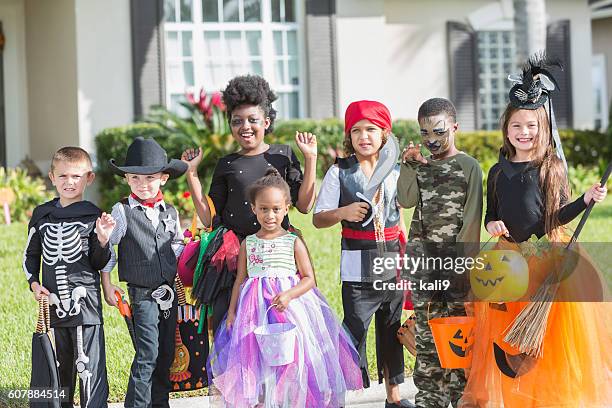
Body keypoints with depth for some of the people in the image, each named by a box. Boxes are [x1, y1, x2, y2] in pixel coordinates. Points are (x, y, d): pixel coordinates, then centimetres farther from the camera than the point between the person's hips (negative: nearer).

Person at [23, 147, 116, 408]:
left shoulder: (93, 217, -2)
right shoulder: (42, 215, 7)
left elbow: (99, 264, 1)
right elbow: (30, 256, 16)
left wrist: (102, 240, -16)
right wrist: (34, 283, 1)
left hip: (85, 302, -4)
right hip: (53, 304, 4)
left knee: (89, 366, -7)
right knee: (59, 366, 15)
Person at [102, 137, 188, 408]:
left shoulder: (170, 212, 7)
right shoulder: (122, 212, -7)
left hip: (169, 291, 5)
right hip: (142, 293, -5)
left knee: (166, 354, 11)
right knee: (147, 355, -12)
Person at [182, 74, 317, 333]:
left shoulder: (283, 155, 9)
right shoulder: (226, 165, 12)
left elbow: (304, 205, 3)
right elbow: (208, 217, 10)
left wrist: (310, 158, 0)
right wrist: (191, 173, 8)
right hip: (233, 254, 1)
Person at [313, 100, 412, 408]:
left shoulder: (394, 170, 7)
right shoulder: (340, 172, -5)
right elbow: (318, 219, -5)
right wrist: (344, 212, -23)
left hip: (392, 261, 4)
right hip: (357, 266, -4)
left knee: (392, 328, 12)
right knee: (355, 329, -7)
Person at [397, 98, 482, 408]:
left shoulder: (468, 167, 0)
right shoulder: (420, 166, 13)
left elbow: (472, 217, -5)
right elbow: (406, 200, -2)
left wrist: (465, 257, -11)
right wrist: (410, 165, -6)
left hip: (457, 258, -4)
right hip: (423, 259, 4)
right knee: (425, 330, 5)